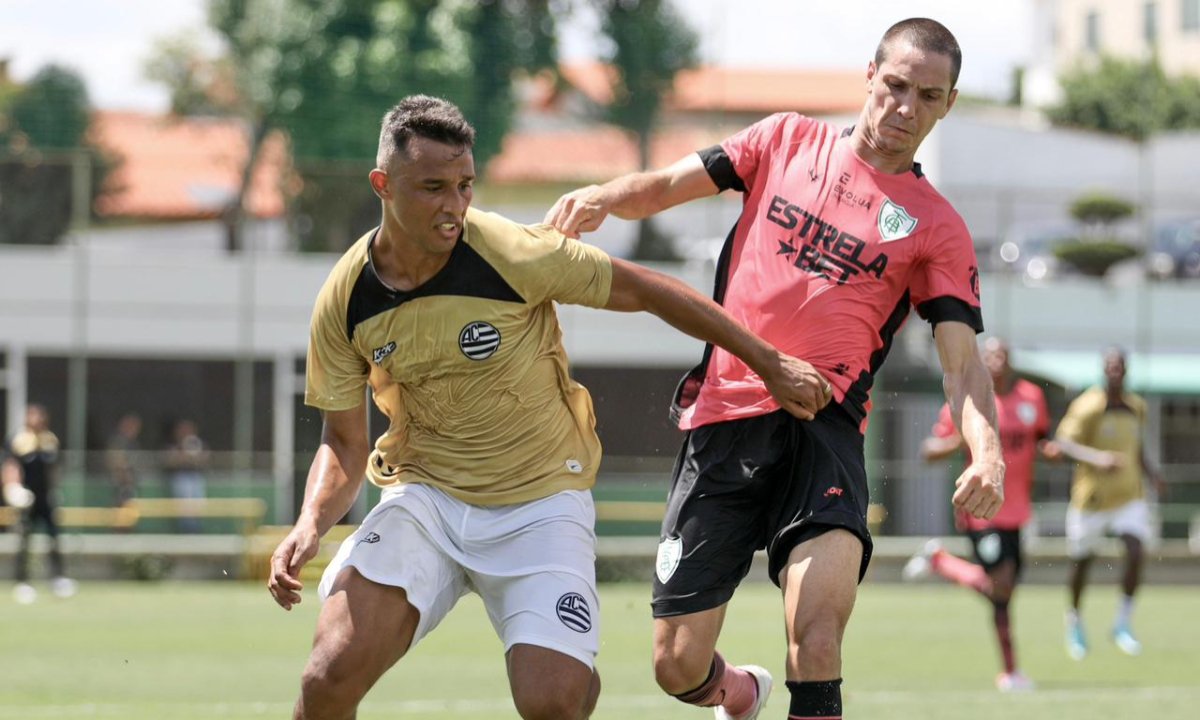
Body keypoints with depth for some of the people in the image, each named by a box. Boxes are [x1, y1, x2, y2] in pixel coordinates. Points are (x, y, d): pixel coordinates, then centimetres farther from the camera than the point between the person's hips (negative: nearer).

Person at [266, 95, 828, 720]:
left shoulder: (513, 254, -18)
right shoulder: (345, 302, -8)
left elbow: (647, 291, -5)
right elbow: (343, 443, 3)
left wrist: (769, 364, 1)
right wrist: (310, 525, -17)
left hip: (539, 503, -2)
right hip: (424, 498, 2)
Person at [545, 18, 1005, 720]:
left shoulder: (937, 226, 7)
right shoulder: (787, 141, 12)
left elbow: (963, 362, 0)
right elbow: (666, 187, 11)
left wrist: (988, 453, -20)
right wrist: (604, 197, -13)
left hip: (822, 429, -2)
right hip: (722, 420, 2)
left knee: (816, 640, -28)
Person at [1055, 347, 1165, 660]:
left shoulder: (1137, 407, 5)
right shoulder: (1087, 407, -14)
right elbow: (1065, 442, -21)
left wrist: (1152, 473, 1)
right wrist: (1097, 458, -37)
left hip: (1129, 496, 4)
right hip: (1091, 496, -4)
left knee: (1136, 551, -17)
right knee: (1082, 561, 7)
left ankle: (1123, 623, -3)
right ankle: (1074, 619, 34)